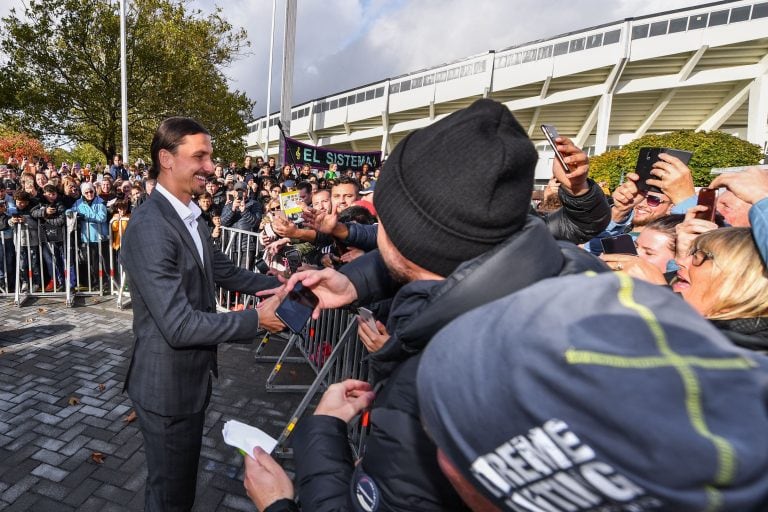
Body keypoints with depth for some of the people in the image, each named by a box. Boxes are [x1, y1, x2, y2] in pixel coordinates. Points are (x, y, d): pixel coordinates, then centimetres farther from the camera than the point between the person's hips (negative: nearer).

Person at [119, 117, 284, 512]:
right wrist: (255, 320, -23)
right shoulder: (149, 227, -27)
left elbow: (223, 271, 12)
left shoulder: (190, 217, 4)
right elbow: (179, 325, -29)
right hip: (168, 384, -9)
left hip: (191, 375, 9)